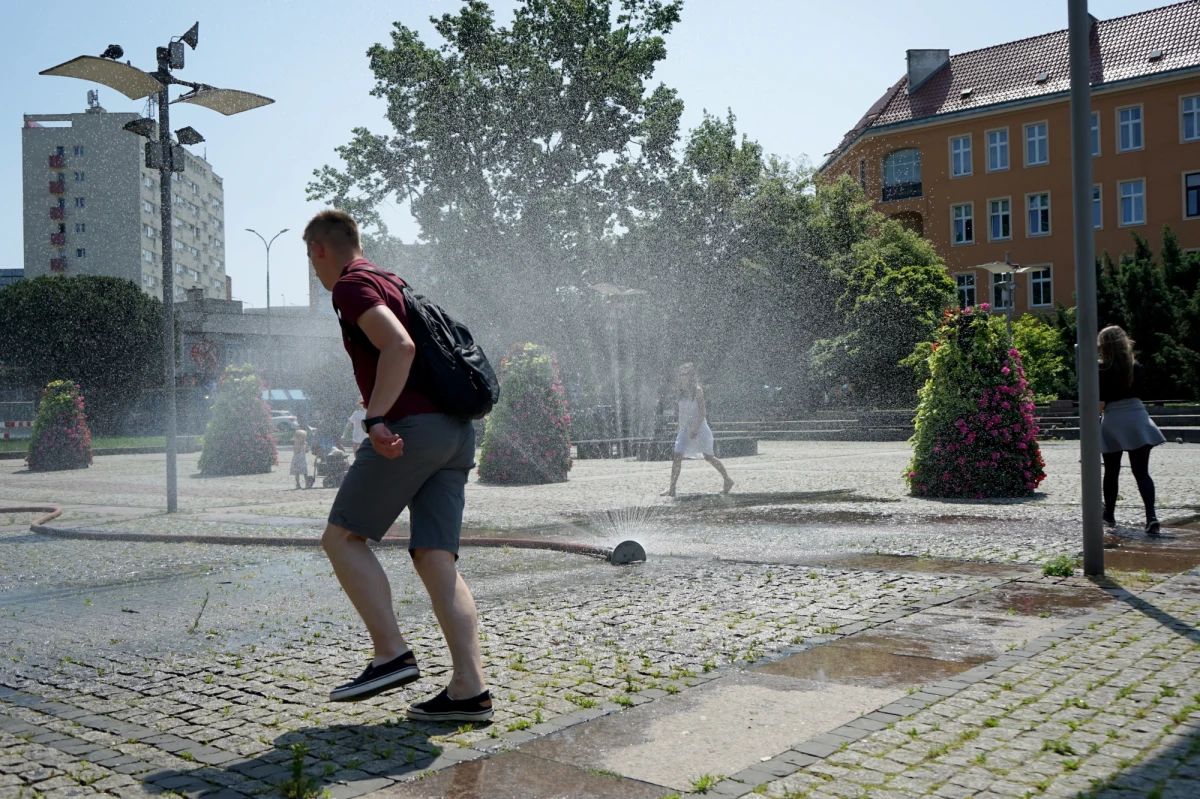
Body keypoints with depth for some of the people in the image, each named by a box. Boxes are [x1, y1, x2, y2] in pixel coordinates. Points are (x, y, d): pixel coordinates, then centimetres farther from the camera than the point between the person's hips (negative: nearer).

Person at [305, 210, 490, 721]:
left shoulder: (351, 286, -1)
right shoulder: (391, 283, 27)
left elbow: (399, 346, -19)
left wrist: (375, 419, -23)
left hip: (413, 428, -9)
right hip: (456, 432, 9)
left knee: (342, 537, 3)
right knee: (436, 560, 3)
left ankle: (392, 655, -4)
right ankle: (469, 690, -3)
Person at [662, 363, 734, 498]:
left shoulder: (697, 391, -10)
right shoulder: (680, 391, 7)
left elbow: (702, 412, -13)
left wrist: (696, 429, -21)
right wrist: (679, 429, 14)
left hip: (699, 427, -5)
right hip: (685, 428, 5)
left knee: (708, 456, 6)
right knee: (677, 457, -9)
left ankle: (728, 480, 25)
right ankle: (672, 489, -10)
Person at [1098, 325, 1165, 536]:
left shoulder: (1102, 369, -7)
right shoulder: (1136, 367, 6)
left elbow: (1100, 403, -11)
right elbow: (1139, 393, 11)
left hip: (1113, 423, -2)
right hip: (1137, 419, 2)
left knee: (1111, 472, 13)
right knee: (1141, 472, 0)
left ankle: (1109, 515, 25)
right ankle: (1151, 516, -17)